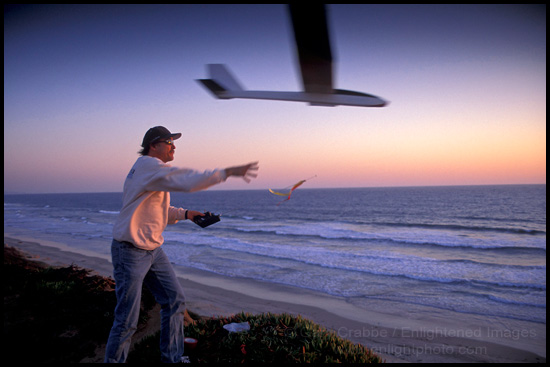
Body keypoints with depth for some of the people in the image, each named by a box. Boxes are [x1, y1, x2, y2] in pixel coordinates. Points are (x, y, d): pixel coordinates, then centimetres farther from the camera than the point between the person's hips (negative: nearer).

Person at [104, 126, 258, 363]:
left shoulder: (154, 169, 14)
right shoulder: (148, 165, -17)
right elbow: (188, 182, -30)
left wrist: (186, 214, 4)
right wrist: (228, 172, -26)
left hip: (153, 249, 10)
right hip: (130, 252, -10)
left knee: (175, 300, 11)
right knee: (127, 320, 0)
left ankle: (172, 358, 26)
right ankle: (114, 360, 23)